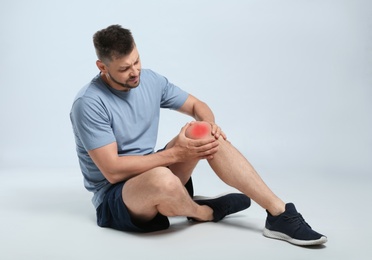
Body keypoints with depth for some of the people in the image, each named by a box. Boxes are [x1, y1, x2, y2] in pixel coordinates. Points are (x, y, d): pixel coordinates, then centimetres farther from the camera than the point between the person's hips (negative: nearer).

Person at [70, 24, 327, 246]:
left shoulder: (150, 80, 0)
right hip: (114, 197, -6)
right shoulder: (89, 104, -20)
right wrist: (176, 153, -24)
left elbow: (197, 105, 10)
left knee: (205, 135, -16)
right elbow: (113, 170, -22)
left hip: (150, 173, 7)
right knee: (162, 180, -40)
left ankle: (279, 214, -17)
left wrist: (209, 123, -14)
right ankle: (202, 211, -4)